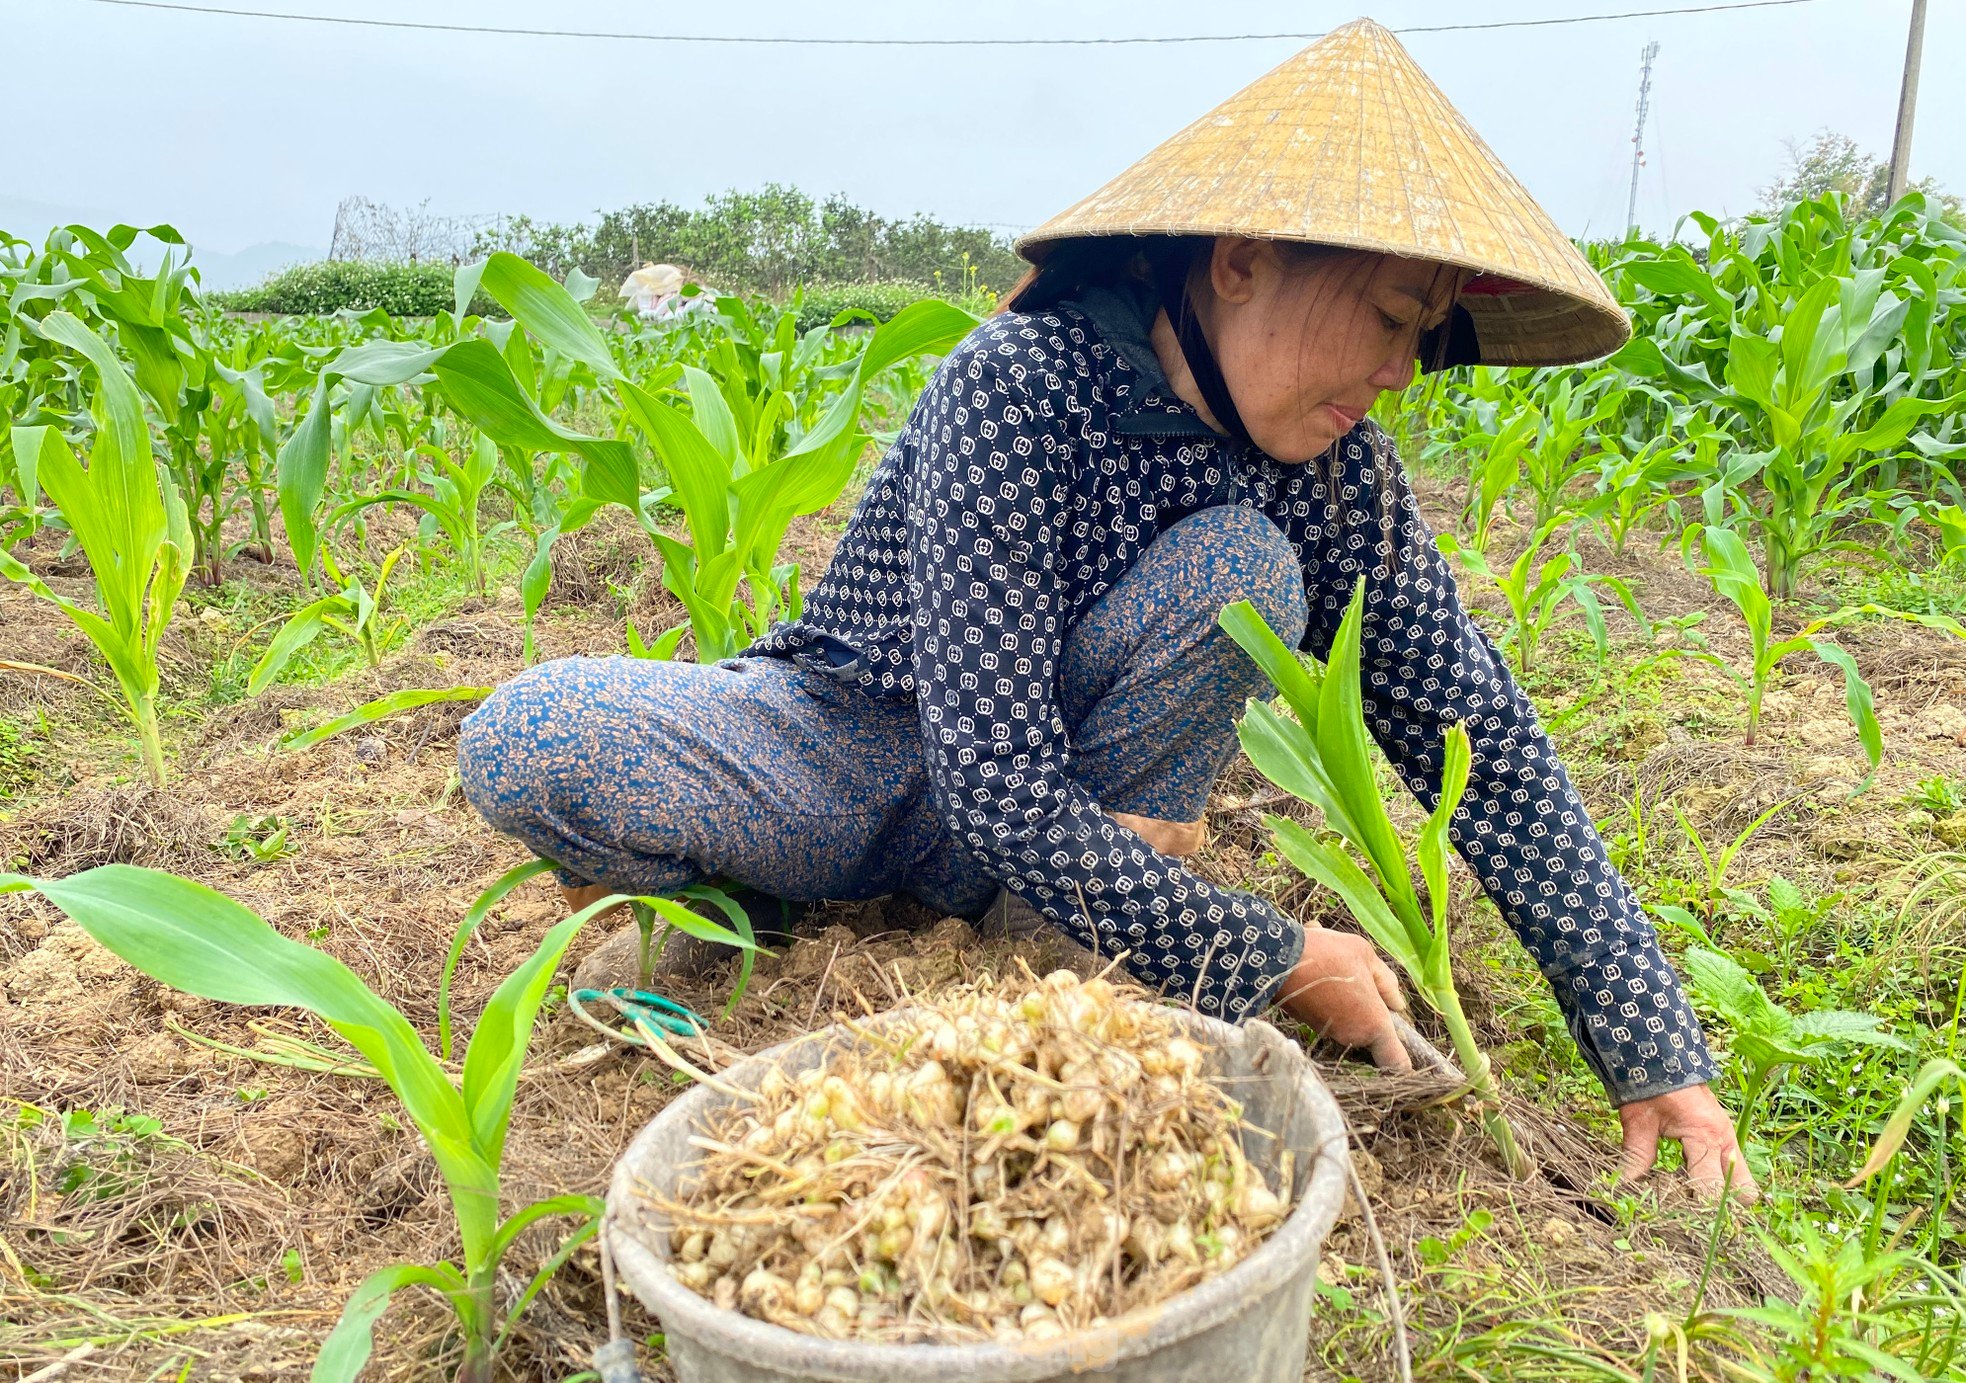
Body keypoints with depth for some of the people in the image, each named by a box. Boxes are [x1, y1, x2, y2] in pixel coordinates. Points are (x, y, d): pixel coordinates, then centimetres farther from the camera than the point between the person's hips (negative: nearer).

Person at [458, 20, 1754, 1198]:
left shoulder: (1341, 471, -10)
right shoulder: (1024, 387, -27)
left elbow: (1492, 754, -8)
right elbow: (998, 793, -31)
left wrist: (1659, 1051, -11)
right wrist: (1268, 960, -25)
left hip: (1055, 796, 4)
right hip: (848, 753, -3)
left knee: (1241, 570, -26)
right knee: (523, 743, -32)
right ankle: (660, 870, 3)